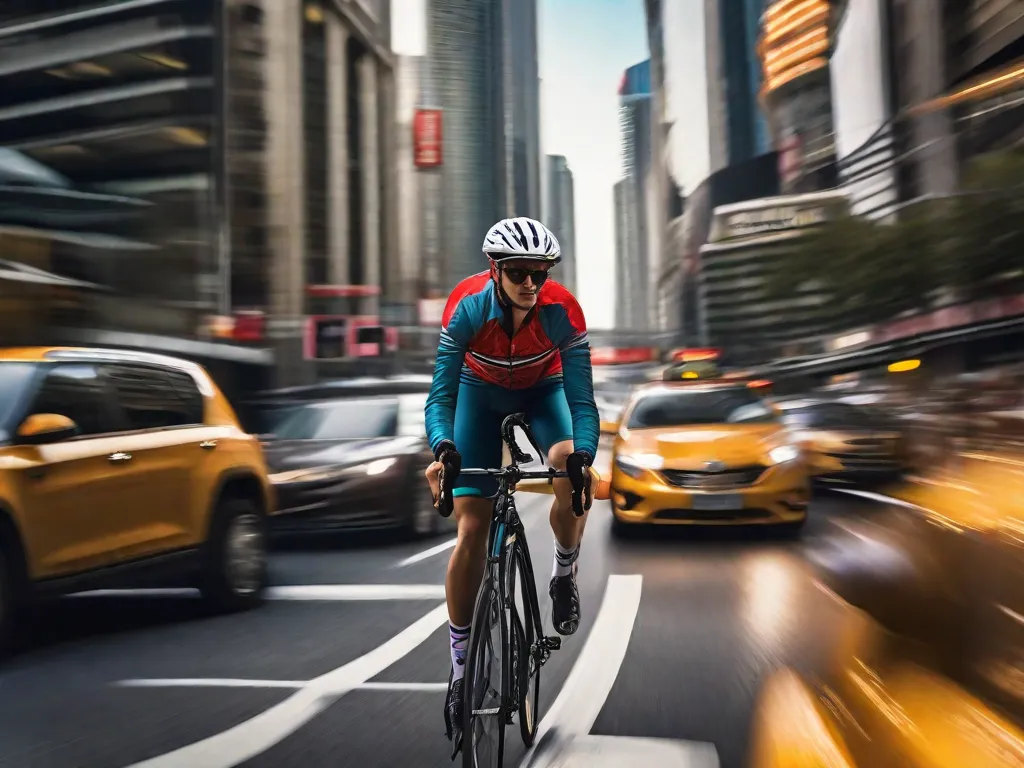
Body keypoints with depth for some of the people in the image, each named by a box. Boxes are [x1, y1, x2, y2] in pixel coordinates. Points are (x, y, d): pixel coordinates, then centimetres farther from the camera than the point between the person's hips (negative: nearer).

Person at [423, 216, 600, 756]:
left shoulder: (563, 311, -30)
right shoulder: (467, 305, -31)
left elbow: (581, 398, -29)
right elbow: (442, 391, -30)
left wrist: (583, 456, -47)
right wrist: (442, 448, -49)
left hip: (543, 391, 1)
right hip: (481, 392, 0)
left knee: (570, 471, -32)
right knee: (471, 528, -8)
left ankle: (565, 573, 0)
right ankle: (461, 665, 6)